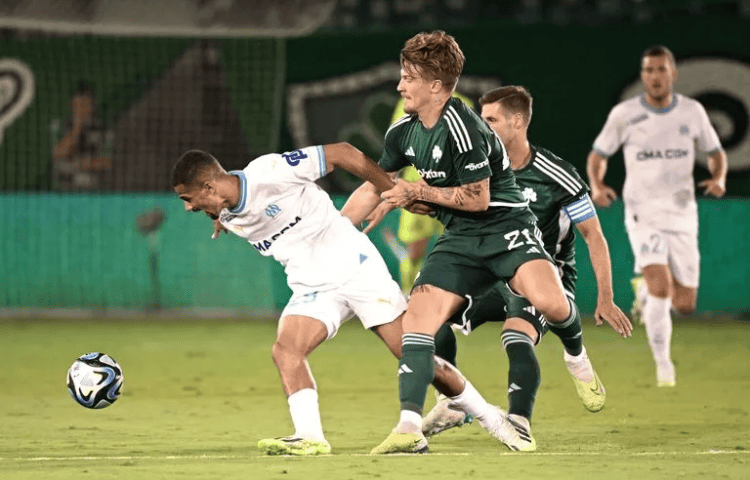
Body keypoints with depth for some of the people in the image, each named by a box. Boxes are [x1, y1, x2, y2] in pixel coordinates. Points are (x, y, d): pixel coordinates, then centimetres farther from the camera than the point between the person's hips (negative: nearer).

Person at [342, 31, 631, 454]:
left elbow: (477, 198, -16)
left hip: (505, 226, -7)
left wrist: (418, 192, -9)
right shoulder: (404, 132, 7)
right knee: (418, 315, -13)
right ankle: (410, 427, -15)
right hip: (460, 240, 7)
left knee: (547, 301, -31)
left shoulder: (463, 128, -19)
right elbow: (375, 187, 21)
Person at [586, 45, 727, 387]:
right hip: (643, 214, -3)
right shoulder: (624, 114, -4)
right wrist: (597, 185, -13)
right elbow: (597, 155, 8)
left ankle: (646, 291, 39)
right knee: (661, 287, -23)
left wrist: (719, 178, -7)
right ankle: (663, 365, -9)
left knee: (684, 305, 4)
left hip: (683, 215, 3)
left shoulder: (692, 112, 2)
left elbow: (715, 152, 14)